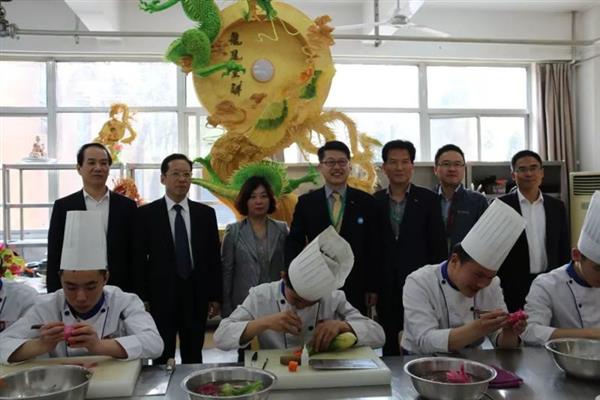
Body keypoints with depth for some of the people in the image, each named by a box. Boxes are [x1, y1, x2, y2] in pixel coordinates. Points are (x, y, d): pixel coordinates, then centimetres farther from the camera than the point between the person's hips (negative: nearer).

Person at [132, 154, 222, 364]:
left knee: (193, 358, 11)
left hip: (196, 296, 2)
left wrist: (215, 296, 4)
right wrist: (142, 298, -4)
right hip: (161, 296, -2)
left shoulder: (206, 213, 6)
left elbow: (214, 258, 7)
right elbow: (138, 260, -1)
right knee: (162, 358, 7)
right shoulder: (145, 214, -1)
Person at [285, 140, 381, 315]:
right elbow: (293, 243, 4)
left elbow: (374, 248, 3)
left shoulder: (366, 202, 2)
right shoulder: (306, 202, 3)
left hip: (355, 288, 0)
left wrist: (373, 288, 1)